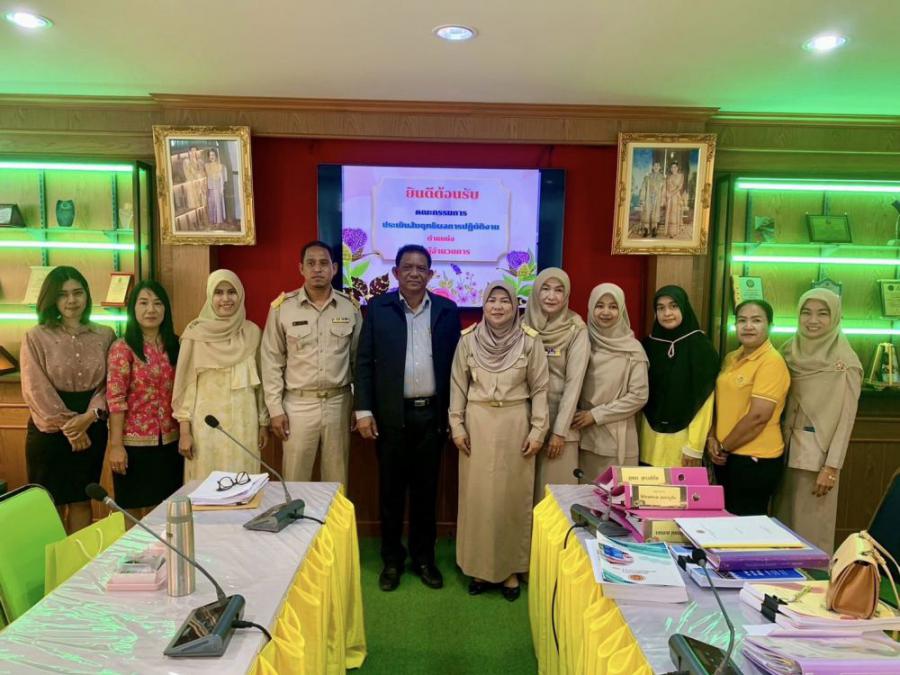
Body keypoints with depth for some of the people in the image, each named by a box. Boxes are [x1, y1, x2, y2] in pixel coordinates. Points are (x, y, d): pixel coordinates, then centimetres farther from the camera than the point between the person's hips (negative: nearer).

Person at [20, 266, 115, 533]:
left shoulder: (105, 335, 3)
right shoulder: (36, 337, -4)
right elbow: (36, 390, -9)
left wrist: (90, 416, -15)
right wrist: (68, 426, -13)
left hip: (92, 429, 2)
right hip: (50, 431, -2)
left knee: (82, 501, 12)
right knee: (53, 503, 6)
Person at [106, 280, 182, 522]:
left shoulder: (175, 346, 7)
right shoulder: (122, 348, -7)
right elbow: (115, 399, -11)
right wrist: (115, 444, -14)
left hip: (169, 442, 4)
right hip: (135, 442, -4)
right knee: (135, 512, 9)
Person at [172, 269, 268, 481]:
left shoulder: (252, 332, 3)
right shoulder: (195, 333, -4)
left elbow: (259, 381, 9)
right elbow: (186, 384, -2)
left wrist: (264, 422, 9)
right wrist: (184, 430, -5)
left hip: (244, 421, 2)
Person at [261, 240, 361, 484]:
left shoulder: (350, 307, 2)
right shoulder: (282, 307, -3)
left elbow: (359, 360, 7)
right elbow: (271, 361, 0)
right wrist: (275, 409, -3)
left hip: (338, 403, 2)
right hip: (298, 404, -1)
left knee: (337, 480, 12)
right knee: (295, 480, 7)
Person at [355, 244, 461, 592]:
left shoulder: (447, 310, 3)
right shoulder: (378, 307, 1)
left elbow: (455, 363, 5)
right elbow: (364, 361, 0)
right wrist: (363, 410, -6)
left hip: (432, 414, 1)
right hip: (390, 414, -1)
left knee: (426, 489, 11)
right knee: (391, 489, 10)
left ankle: (424, 557, 28)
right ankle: (392, 559, 26)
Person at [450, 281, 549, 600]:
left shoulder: (530, 340, -4)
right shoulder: (468, 339, -1)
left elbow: (540, 389, -1)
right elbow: (458, 385, 4)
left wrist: (538, 430, -4)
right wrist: (457, 426, 0)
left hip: (515, 425, -1)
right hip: (477, 423, 1)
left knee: (513, 496, 7)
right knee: (477, 496, 8)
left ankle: (511, 568, 22)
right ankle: (479, 565, 23)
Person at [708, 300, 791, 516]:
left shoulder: (772, 362, -15)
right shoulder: (731, 358, 9)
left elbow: (758, 416, -20)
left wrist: (723, 446, -11)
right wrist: (712, 439, -1)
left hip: (756, 459, -7)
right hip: (727, 456, 7)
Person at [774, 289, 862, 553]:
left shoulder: (845, 362, -11)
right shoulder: (790, 350, 5)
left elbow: (845, 419, -11)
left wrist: (831, 467, -13)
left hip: (817, 452, -5)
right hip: (786, 447, 5)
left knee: (811, 523, 2)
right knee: (783, 517, 13)